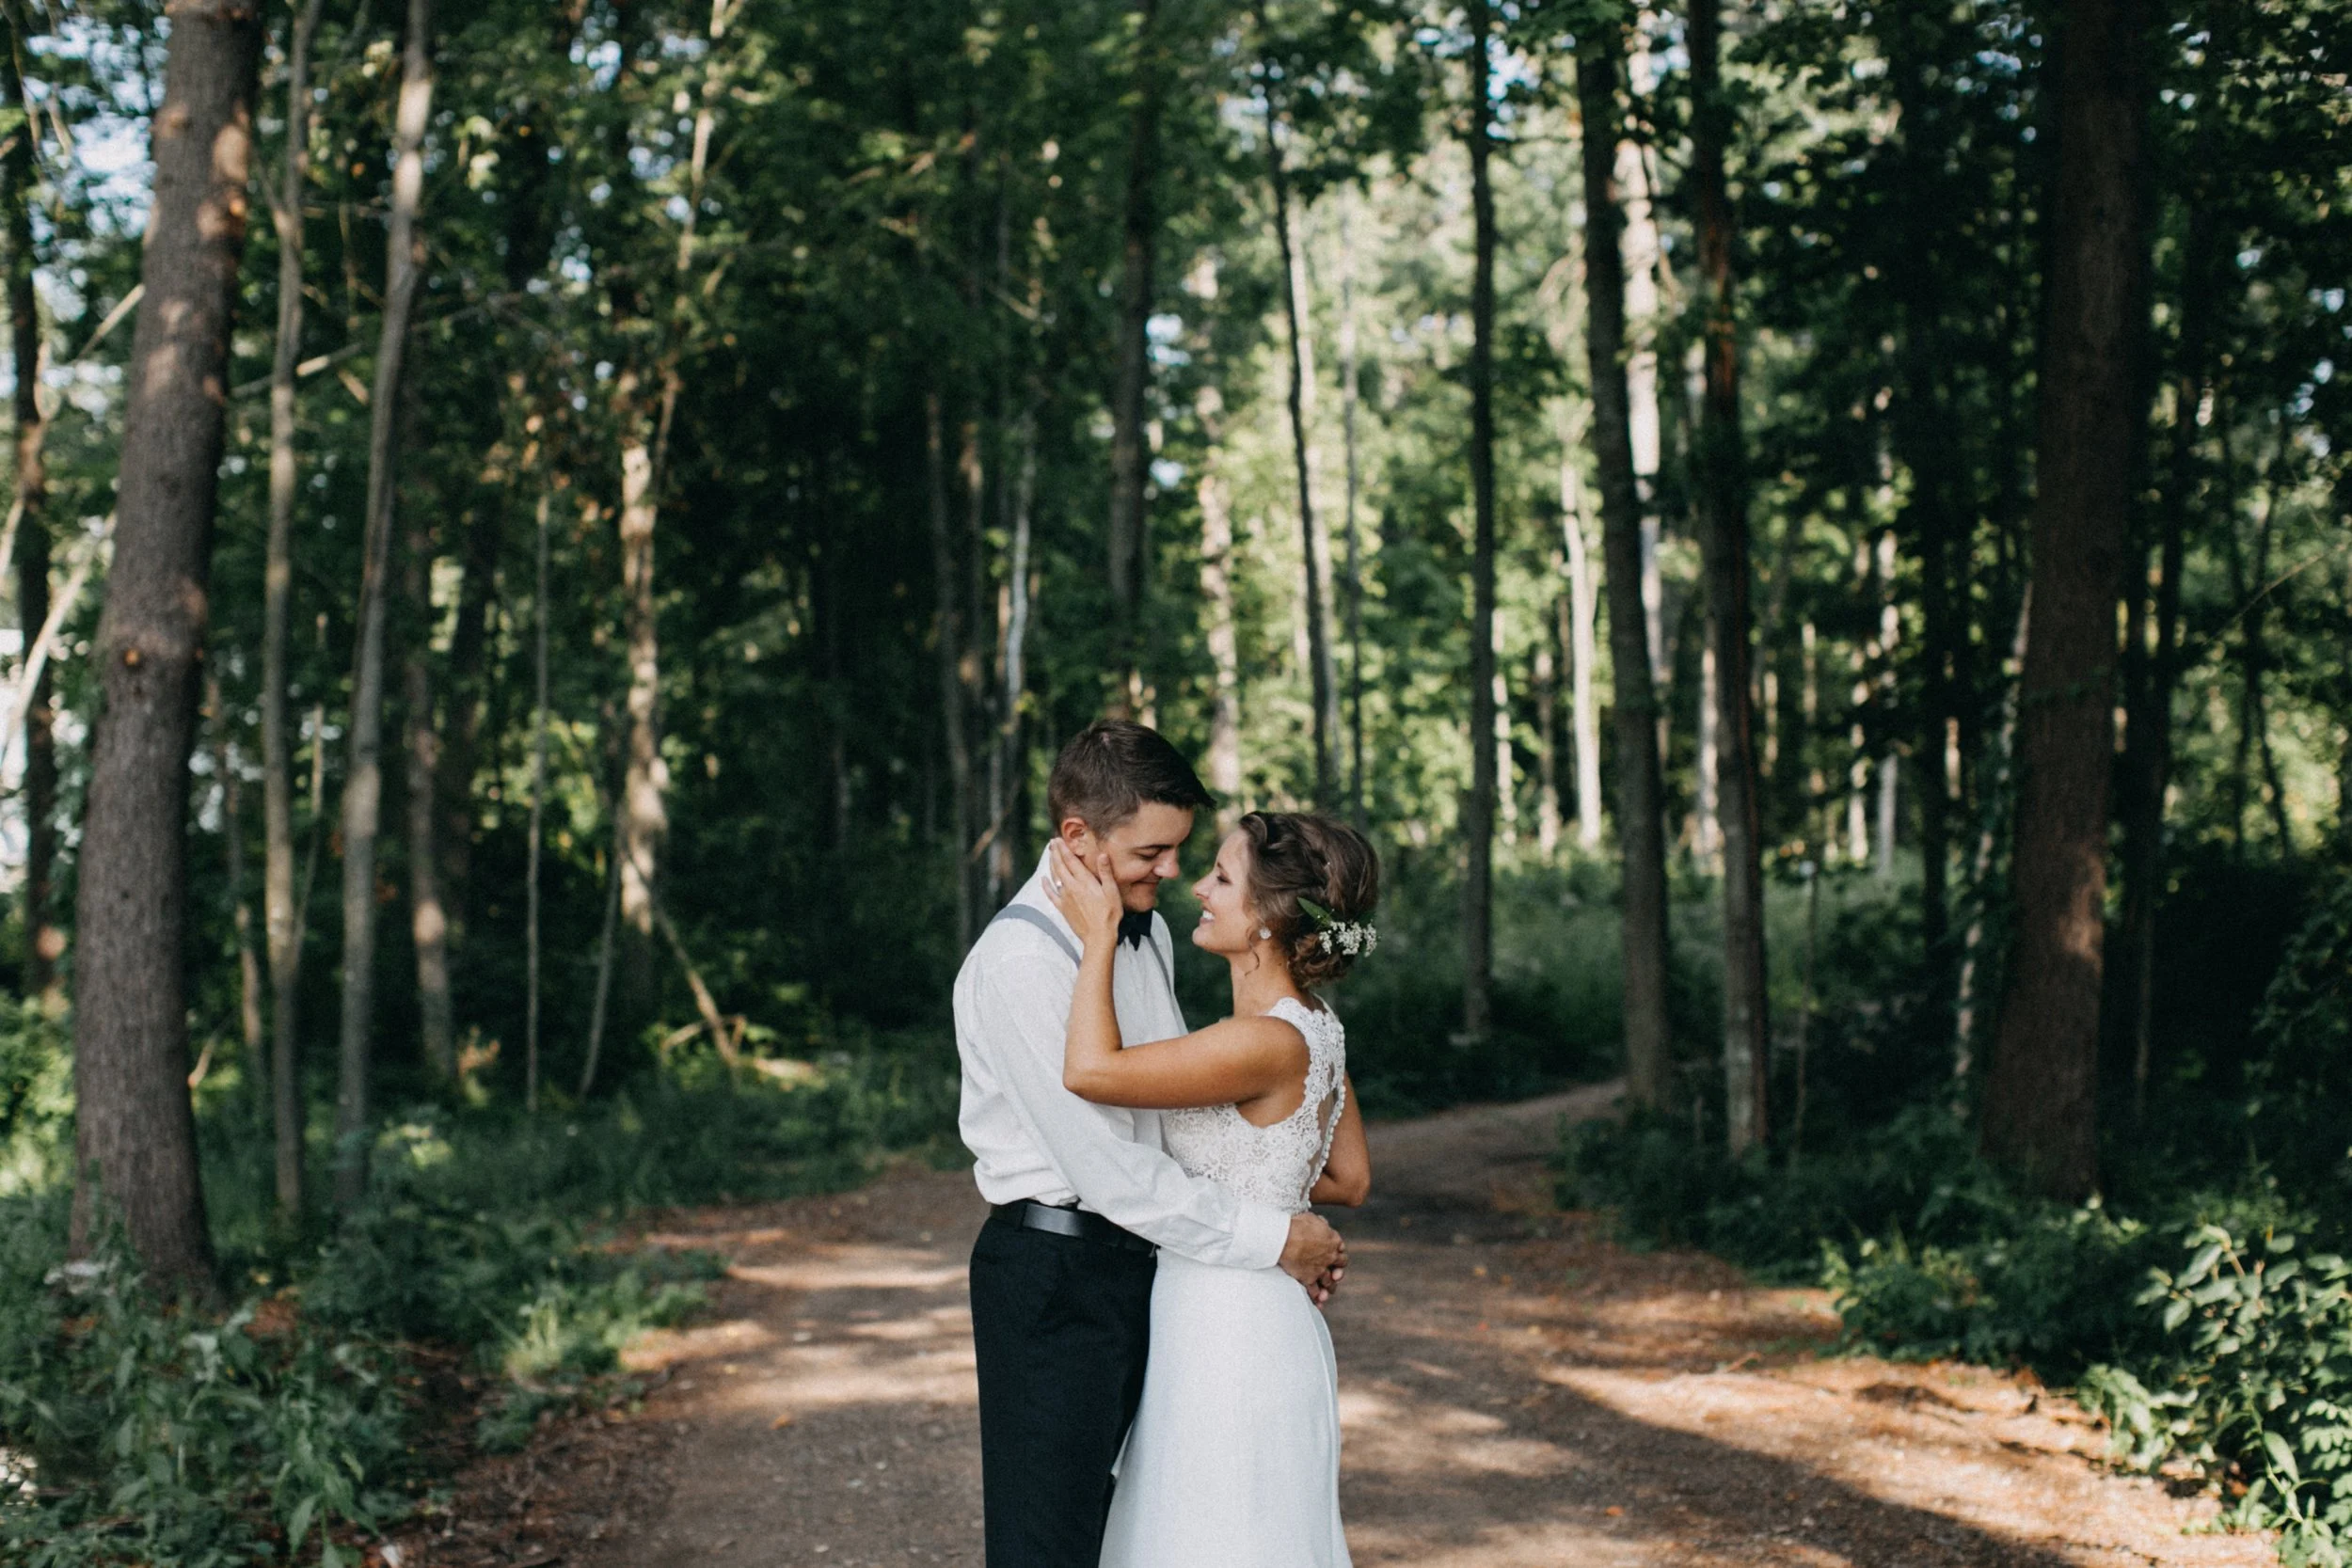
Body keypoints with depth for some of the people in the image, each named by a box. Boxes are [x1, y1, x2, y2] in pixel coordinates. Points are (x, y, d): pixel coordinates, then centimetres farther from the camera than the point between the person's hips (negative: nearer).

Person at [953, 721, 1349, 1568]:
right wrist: (1270, 1236, -16)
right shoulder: (1020, 960, -20)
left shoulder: (1148, 934, 9)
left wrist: (1292, 1225, 8)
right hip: (1055, 1279, -8)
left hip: (1139, 1268, 8)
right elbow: (1106, 1170, -22)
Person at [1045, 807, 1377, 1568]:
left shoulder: (1269, 1042, -24)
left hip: (1229, 1329, -9)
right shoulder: (1313, 1027, 5)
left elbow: (1090, 1070, -30)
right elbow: (1349, 1179, 15)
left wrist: (1099, 933, -20)